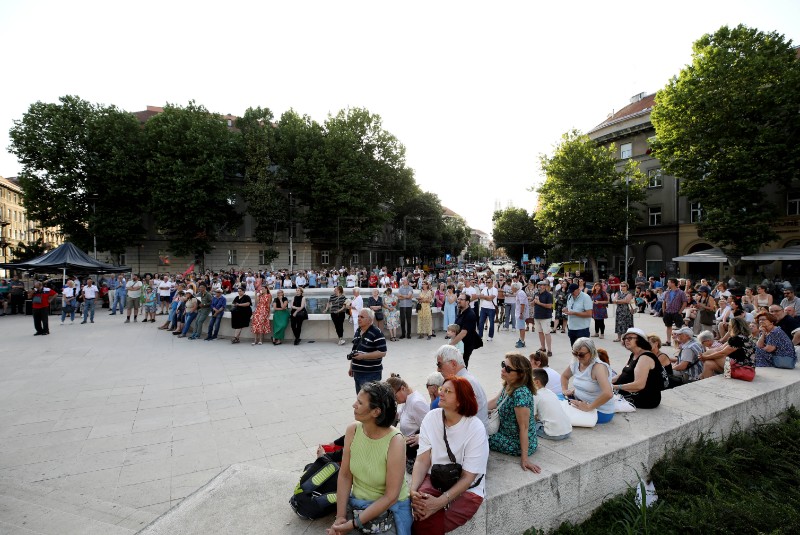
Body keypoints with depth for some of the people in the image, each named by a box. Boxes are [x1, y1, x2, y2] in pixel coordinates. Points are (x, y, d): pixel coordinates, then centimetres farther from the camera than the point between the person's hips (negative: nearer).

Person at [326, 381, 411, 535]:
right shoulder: (352, 430, -12)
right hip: (357, 502, 3)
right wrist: (340, 517, -10)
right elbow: (345, 476, -5)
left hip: (391, 506, -3)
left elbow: (391, 496, -20)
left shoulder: (395, 441, -25)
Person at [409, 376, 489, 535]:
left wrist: (440, 502, -27)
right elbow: (422, 461, -7)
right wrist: (413, 490, -24)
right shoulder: (431, 418, -7)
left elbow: (467, 477, -16)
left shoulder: (475, 429, -18)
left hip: (466, 488, -3)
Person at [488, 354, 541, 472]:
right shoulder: (508, 386, -3)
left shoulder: (520, 393, -30)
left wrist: (524, 458, -23)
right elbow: (495, 402, 11)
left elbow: (524, 427, -27)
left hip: (519, 444, -8)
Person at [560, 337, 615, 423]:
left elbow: (608, 394, -37)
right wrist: (565, 390, 7)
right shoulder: (576, 363, 1)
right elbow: (564, 376, 23)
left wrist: (588, 407, -30)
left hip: (600, 412, -8)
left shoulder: (598, 367, -23)